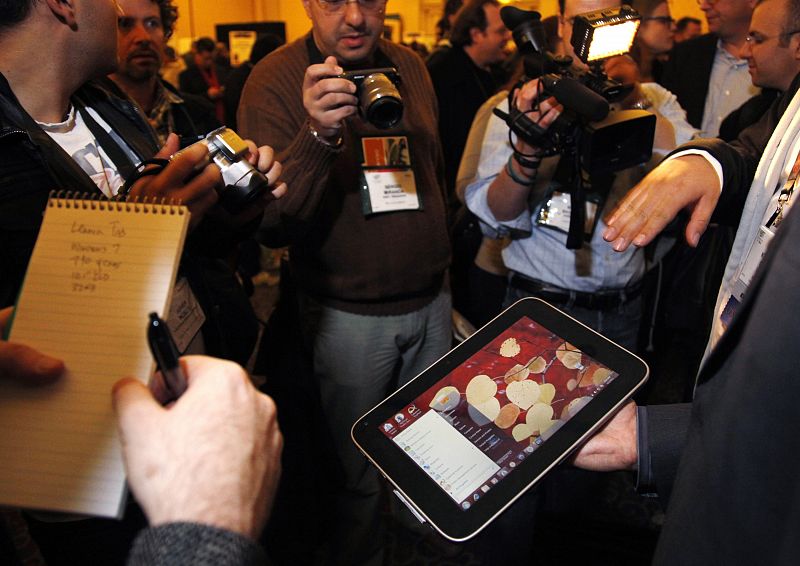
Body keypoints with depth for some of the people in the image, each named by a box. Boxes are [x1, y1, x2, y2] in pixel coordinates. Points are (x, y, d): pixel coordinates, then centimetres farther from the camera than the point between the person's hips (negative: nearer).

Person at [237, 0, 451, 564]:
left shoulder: (411, 66, 5)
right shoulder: (277, 79, -12)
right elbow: (270, 224, -21)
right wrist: (317, 134, -36)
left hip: (431, 300, 6)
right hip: (349, 313, -5)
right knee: (358, 472, 11)